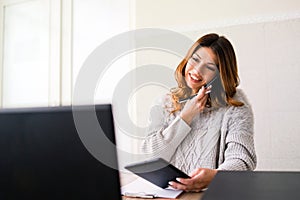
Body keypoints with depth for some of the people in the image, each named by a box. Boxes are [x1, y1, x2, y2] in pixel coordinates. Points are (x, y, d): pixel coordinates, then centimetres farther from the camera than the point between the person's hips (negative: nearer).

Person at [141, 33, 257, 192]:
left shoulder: (236, 104, -1)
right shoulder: (164, 103, 7)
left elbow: (242, 159, -11)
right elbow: (153, 156, -2)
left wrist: (215, 176, -31)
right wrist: (186, 116, -7)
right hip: (166, 192, 3)